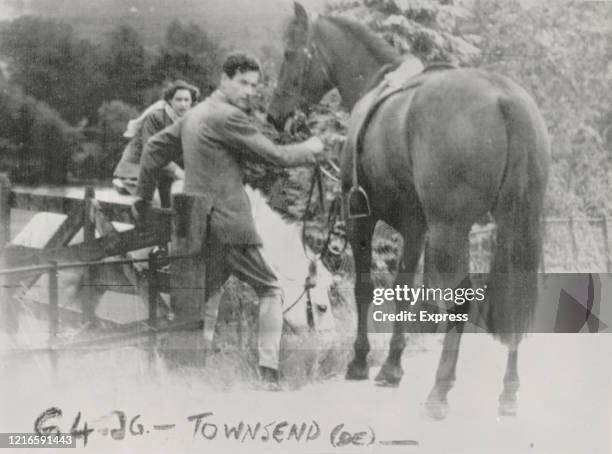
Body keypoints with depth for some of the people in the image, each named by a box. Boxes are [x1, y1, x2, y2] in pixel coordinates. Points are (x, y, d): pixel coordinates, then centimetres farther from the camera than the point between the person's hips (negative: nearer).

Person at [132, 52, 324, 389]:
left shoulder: (194, 115, 16)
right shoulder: (229, 117, -12)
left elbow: (155, 148, 21)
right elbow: (276, 156, -10)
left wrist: (143, 198, 26)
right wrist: (311, 149, 8)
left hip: (198, 224, 8)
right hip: (229, 224, -8)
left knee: (206, 297, 15)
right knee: (270, 291, 2)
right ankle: (268, 373, -4)